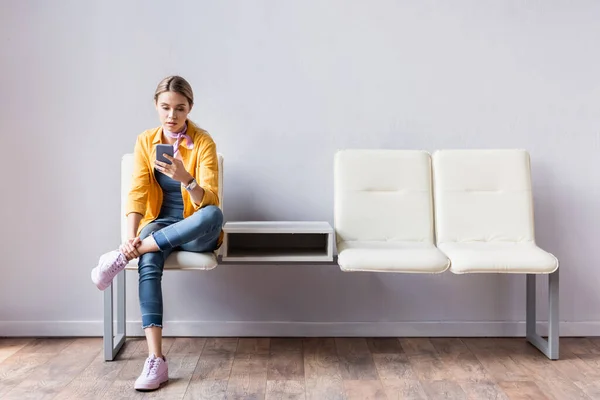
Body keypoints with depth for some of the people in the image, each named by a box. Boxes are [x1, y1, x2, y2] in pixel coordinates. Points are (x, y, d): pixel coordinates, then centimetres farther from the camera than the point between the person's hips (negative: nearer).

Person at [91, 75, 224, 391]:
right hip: (160, 226, 2)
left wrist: (186, 179, -40)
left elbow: (210, 200, -19)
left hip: (195, 232, -2)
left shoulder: (203, 142, -10)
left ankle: (123, 257, -29)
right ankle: (156, 361, -33)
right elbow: (137, 194, -8)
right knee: (148, 264, -33)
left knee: (214, 214, -38)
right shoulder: (145, 141, 1)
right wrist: (132, 236, -24)